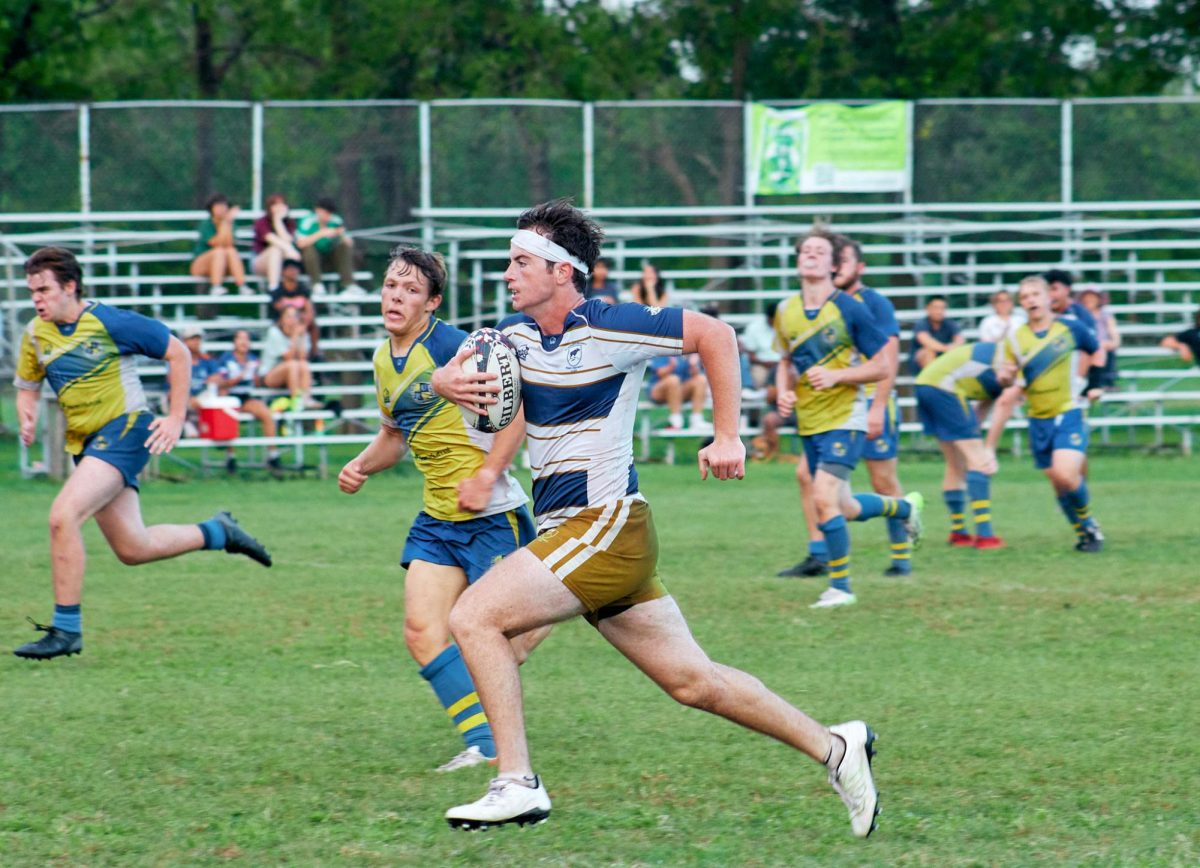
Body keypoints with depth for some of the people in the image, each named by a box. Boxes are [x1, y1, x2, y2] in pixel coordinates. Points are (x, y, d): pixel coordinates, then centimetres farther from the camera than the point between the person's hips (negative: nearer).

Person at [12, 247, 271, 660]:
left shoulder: (109, 321, -13)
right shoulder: (35, 334, 3)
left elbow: (178, 353, -4)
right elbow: (27, 386, 17)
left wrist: (176, 419, -6)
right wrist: (27, 419, -6)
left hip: (124, 429, -7)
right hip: (86, 443, 7)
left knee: (62, 515, -25)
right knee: (132, 548, 8)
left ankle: (66, 628, -18)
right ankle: (218, 533, 33)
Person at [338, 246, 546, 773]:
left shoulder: (451, 346, -16)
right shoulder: (384, 360, 10)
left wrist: (486, 476, -20)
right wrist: (361, 467, 6)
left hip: (490, 513, -7)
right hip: (437, 519, 7)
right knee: (422, 631, -8)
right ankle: (485, 744, -5)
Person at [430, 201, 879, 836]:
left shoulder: (611, 328, -12)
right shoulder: (517, 333, 10)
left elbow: (715, 335, -8)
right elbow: (453, 372, 13)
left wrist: (728, 437, -8)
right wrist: (450, 381, -11)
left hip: (604, 523, -8)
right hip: (566, 532, 8)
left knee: (473, 617, -17)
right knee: (693, 681, 9)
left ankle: (517, 783, -16)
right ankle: (832, 747, 18)